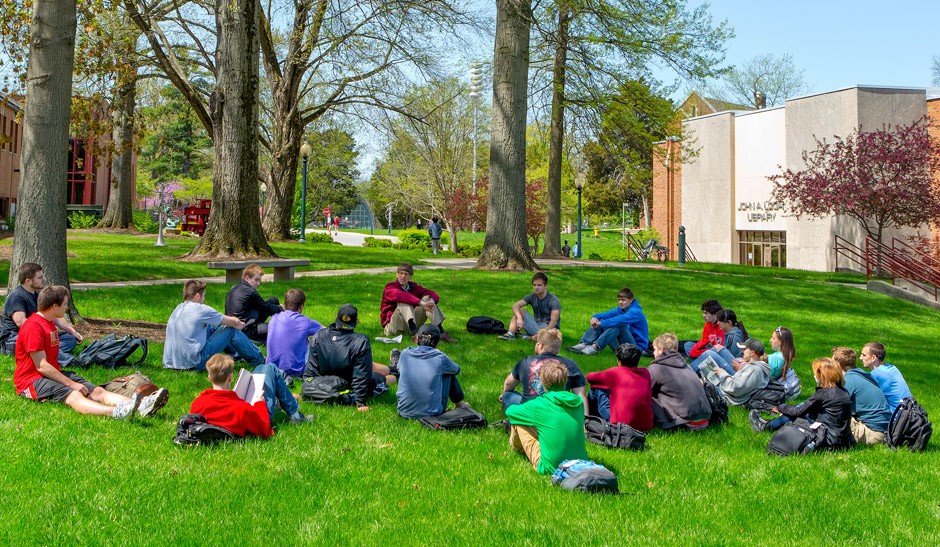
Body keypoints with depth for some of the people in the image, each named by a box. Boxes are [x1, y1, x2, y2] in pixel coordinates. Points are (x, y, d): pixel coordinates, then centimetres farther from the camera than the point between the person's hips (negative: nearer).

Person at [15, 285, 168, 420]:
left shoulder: (50, 322, 20)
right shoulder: (33, 326, -13)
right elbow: (41, 366, -18)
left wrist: (70, 380, 10)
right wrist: (71, 384, -19)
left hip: (55, 374, 9)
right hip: (32, 380, -9)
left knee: (97, 391, -15)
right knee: (74, 396, -35)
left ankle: (141, 406, -37)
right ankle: (115, 412, -64)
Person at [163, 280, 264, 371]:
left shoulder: (178, 309, 14)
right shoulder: (200, 309, -10)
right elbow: (235, 323, -1)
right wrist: (241, 325, 23)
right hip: (193, 365, -8)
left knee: (212, 327, 23)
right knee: (231, 330, 3)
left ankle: (237, 355, 40)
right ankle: (258, 359, 18)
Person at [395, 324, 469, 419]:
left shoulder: (405, 354, -7)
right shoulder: (440, 358, -12)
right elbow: (457, 369, 10)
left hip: (404, 412, 2)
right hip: (433, 413, -2)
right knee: (449, 372, 17)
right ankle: (459, 402, 35)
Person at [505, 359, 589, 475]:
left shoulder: (539, 405, -14)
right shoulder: (579, 402, 0)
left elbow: (510, 411, 5)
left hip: (550, 468, -5)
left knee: (518, 421, 8)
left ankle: (516, 447, 41)